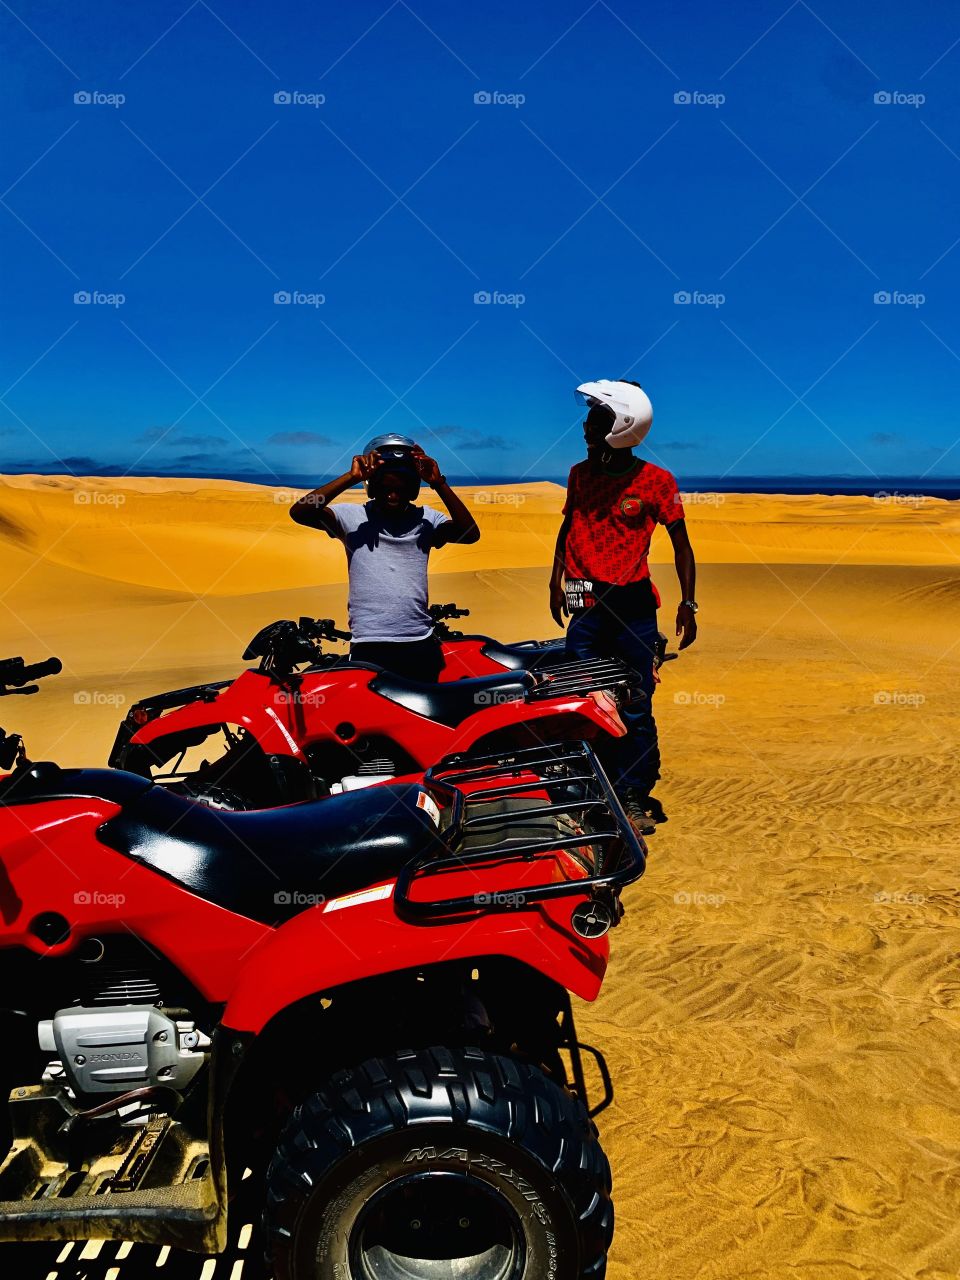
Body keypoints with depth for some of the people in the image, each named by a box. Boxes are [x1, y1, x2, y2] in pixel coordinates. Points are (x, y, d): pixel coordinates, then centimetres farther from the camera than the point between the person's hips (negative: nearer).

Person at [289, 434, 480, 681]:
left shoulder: (425, 519, 9)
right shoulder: (352, 516, 2)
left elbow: (470, 533, -6)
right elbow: (299, 512, -12)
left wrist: (438, 483, -13)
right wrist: (351, 477, -17)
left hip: (421, 644, 3)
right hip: (370, 647, -2)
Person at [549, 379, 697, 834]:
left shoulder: (656, 481, -4)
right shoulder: (580, 473, 8)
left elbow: (681, 544, 2)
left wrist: (688, 603, -3)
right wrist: (557, 582, 18)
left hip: (633, 606, -3)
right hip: (584, 605, 4)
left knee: (636, 707, 1)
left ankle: (635, 796, 13)